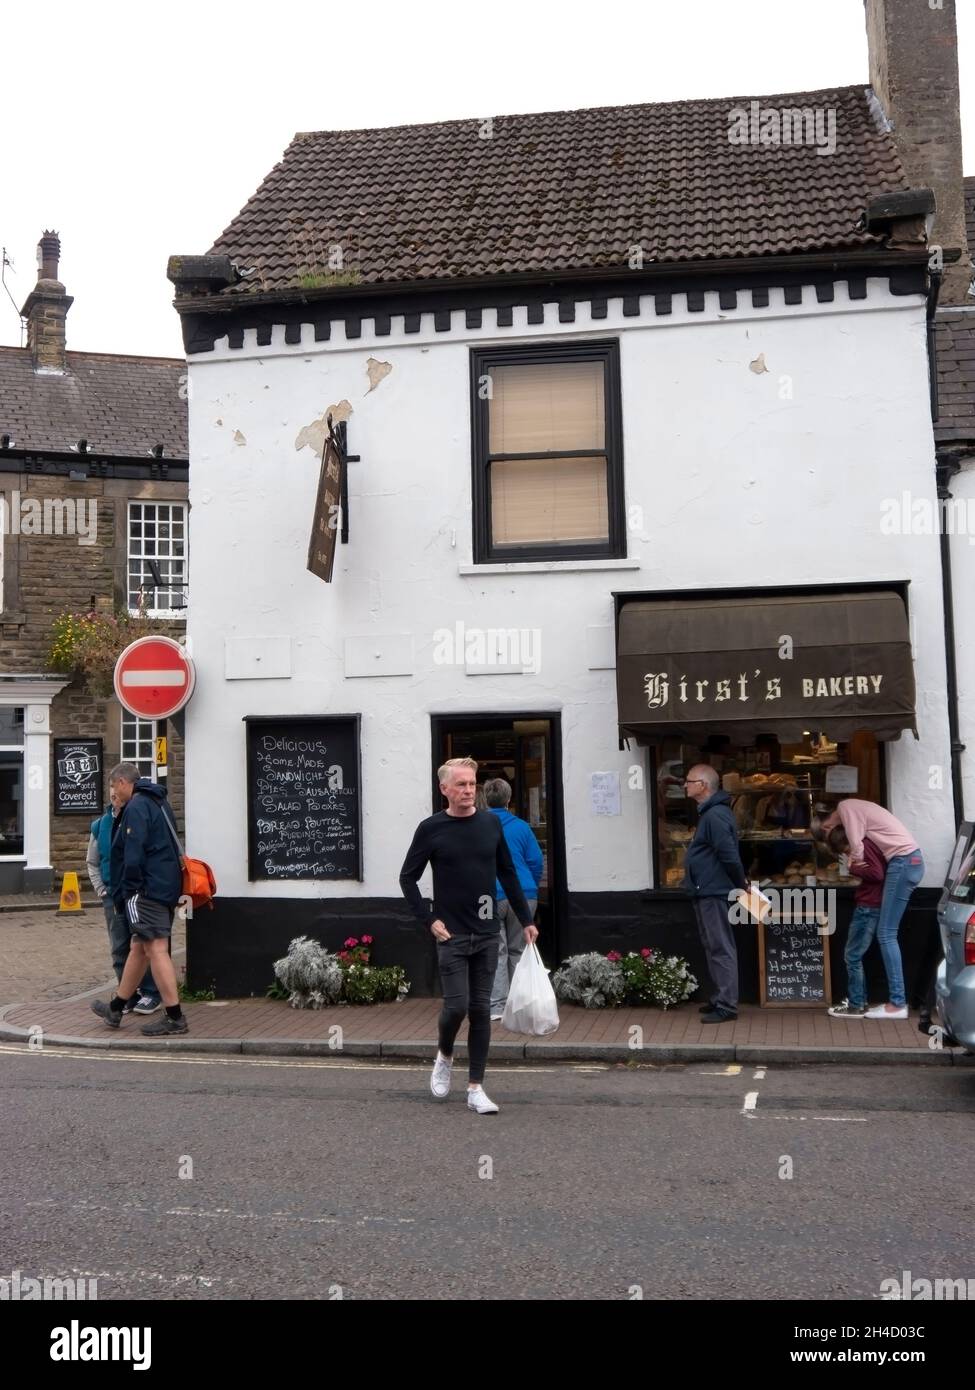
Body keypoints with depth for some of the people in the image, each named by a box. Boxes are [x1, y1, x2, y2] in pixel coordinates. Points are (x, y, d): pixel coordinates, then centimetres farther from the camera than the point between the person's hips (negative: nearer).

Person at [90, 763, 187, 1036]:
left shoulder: (136, 807, -11)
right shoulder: (158, 802, 19)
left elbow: (133, 855, -19)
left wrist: (127, 891, -11)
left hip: (148, 890, -10)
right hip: (166, 888, 10)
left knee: (155, 950, -8)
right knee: (138, 948, 17)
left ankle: (175, 1018, -7)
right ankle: (116, 1008, 30)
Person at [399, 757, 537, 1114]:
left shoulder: (490, 823, 3)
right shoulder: (431, 828, -5)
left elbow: (508, 874, 11)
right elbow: (407, 877, 1)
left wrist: (526, 920, 10)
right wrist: (429, 920, -7)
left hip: (486, 934, 3)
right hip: (452, 934, -3)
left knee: (481, 1009, 5)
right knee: (456, 1005, -7)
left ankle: (476, 1088, 13)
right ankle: (444, 1056, 25)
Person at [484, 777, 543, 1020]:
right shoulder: (521, 827, 3)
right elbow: (536, 862, 2)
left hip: (491, 897, -1)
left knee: (496, 951, 3)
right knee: (518, 950, 11)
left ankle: (497, 1005, -3)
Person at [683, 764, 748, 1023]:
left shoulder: (715, 815, -20)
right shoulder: (709, 812, 14)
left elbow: (729, 855, -23)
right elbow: (727, 854, 20)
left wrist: (741, 885, -11)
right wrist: (739, 883, 18)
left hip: (714, 892, -11)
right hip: (707, 891, 11)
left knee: (721, 949, -5)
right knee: (713, 948, 16)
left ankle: (727, 1005, -1)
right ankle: (720, 999, 24)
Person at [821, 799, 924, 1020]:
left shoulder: (845, 807, -4)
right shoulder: (857, 807, 24)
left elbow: (856, 846, -7)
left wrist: (856, 864, 10)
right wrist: (857, 861, 2)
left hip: (903, 862, -9)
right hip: (912, 860, 9)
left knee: (886, 934, -8)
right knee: (887, 934, 10)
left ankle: (898, 1004, -9)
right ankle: (897, 1000, 11)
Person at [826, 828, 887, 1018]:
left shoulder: (864, 845, -15)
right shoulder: (868, 843, 14)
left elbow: (877, 873, -25)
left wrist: (854, 868, -13)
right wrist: (857, 867, 2)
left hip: (868, 908, -10)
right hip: (869, 906, 10)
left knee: (852, 956, -3)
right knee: (855, 955, 16)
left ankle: (856, 1006, 2)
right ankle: (858, 1000, 21)